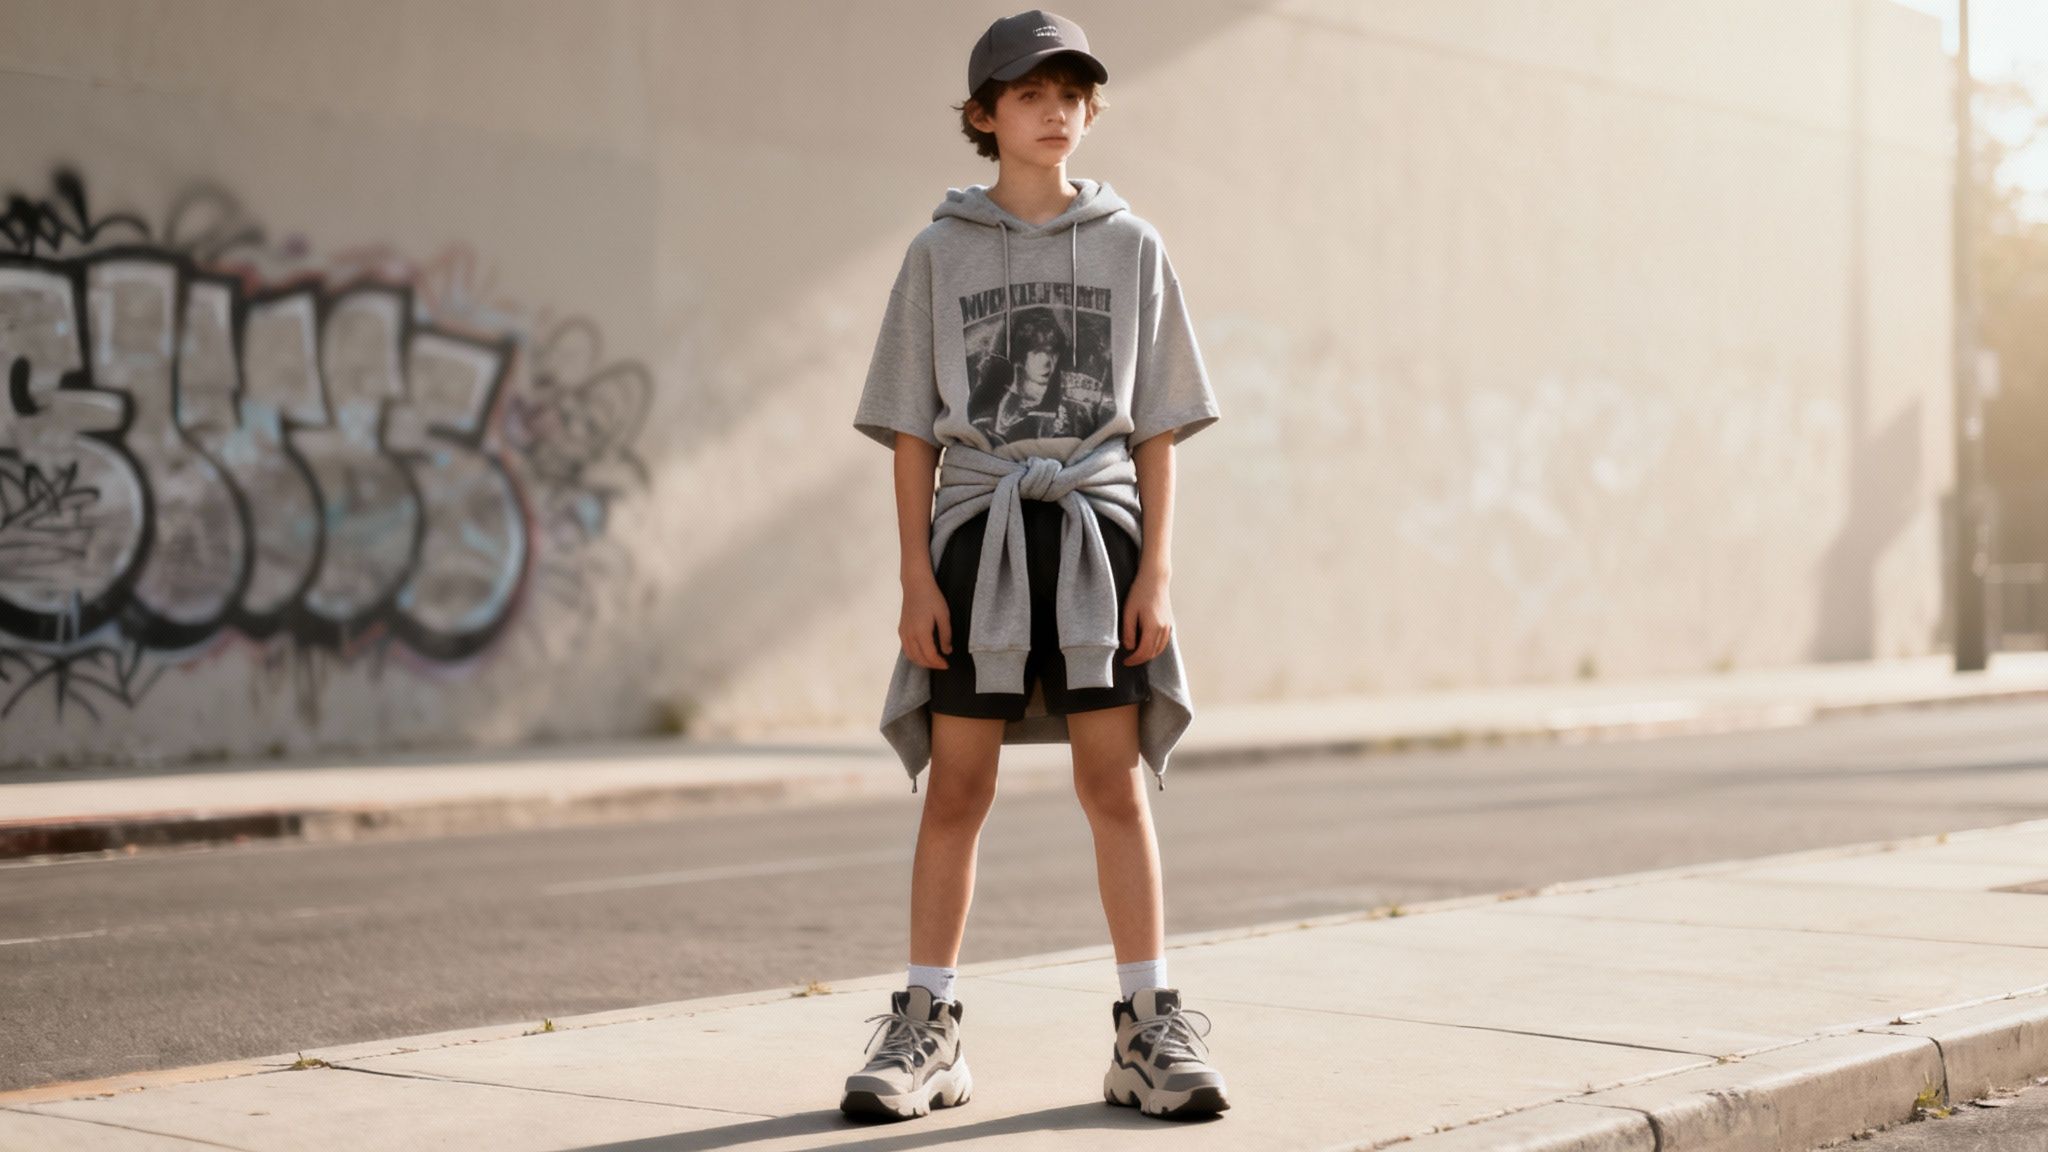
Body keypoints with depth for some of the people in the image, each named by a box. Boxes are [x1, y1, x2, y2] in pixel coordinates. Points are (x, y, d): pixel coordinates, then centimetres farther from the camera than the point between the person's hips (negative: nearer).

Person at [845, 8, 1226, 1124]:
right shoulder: (941, 252, 6)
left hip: (1096, 530, 0)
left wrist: (1156, 569, -3)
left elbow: (1157, 431, 7)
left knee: (1116, 784, -2)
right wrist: (916, 579, -3)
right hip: (978, 530, 0)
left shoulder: (1131, 248, 8)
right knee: (955, 789, 1)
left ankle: (1150, 1029, 4)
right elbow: (913, 433, 4)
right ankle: (925, 1029, 9)